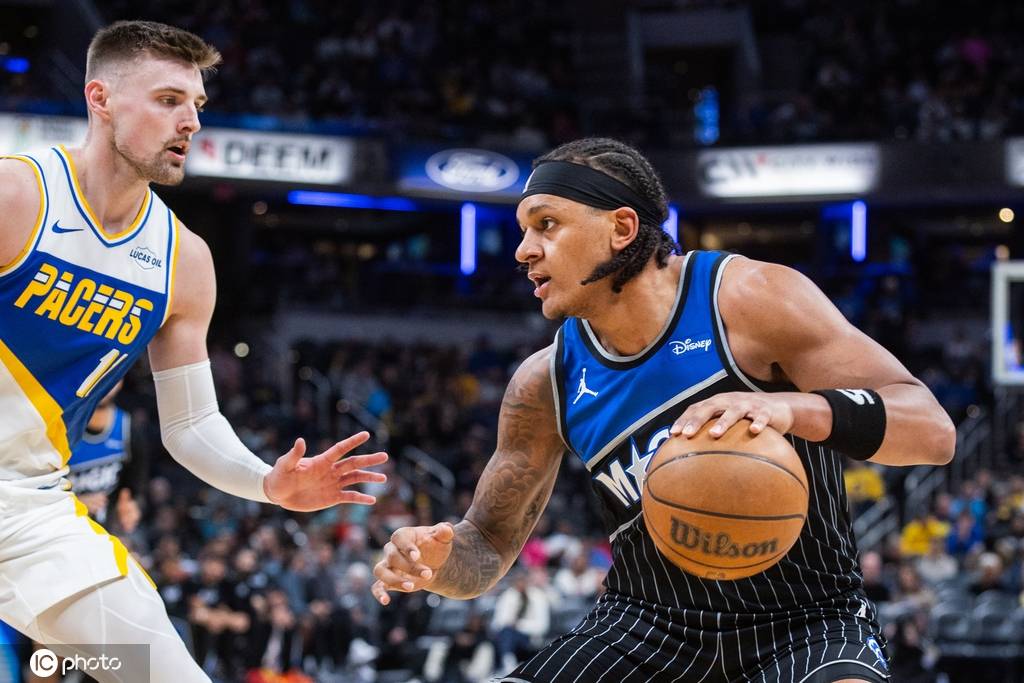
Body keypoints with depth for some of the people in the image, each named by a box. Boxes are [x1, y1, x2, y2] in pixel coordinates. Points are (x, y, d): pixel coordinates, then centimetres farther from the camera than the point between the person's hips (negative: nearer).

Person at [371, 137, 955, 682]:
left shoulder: (749, 299, -15)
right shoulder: (546, 383, -1)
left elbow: (934, 432, -19)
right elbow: (489, 544, 8)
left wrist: (794, 408, -39)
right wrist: (438, 561, -17)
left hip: (804, 625, -4)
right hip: (648, 625, 5)